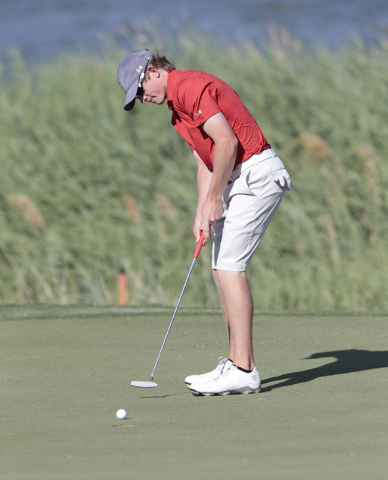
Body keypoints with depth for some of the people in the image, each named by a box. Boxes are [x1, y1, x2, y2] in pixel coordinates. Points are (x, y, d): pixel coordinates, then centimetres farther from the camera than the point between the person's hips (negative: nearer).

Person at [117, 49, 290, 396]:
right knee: (223, 269, 9)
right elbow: (206, 162, 19)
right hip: (238, 179, 11)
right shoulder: (179, 106, 20)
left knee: (230, 266, -13)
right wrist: (202, 213, 8)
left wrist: (214, 199, -15)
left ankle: (243, 370, -14)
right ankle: (238, 364, 10)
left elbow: (227, 141, -21)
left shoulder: (190, 87, -13)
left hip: (256, 174, -11)